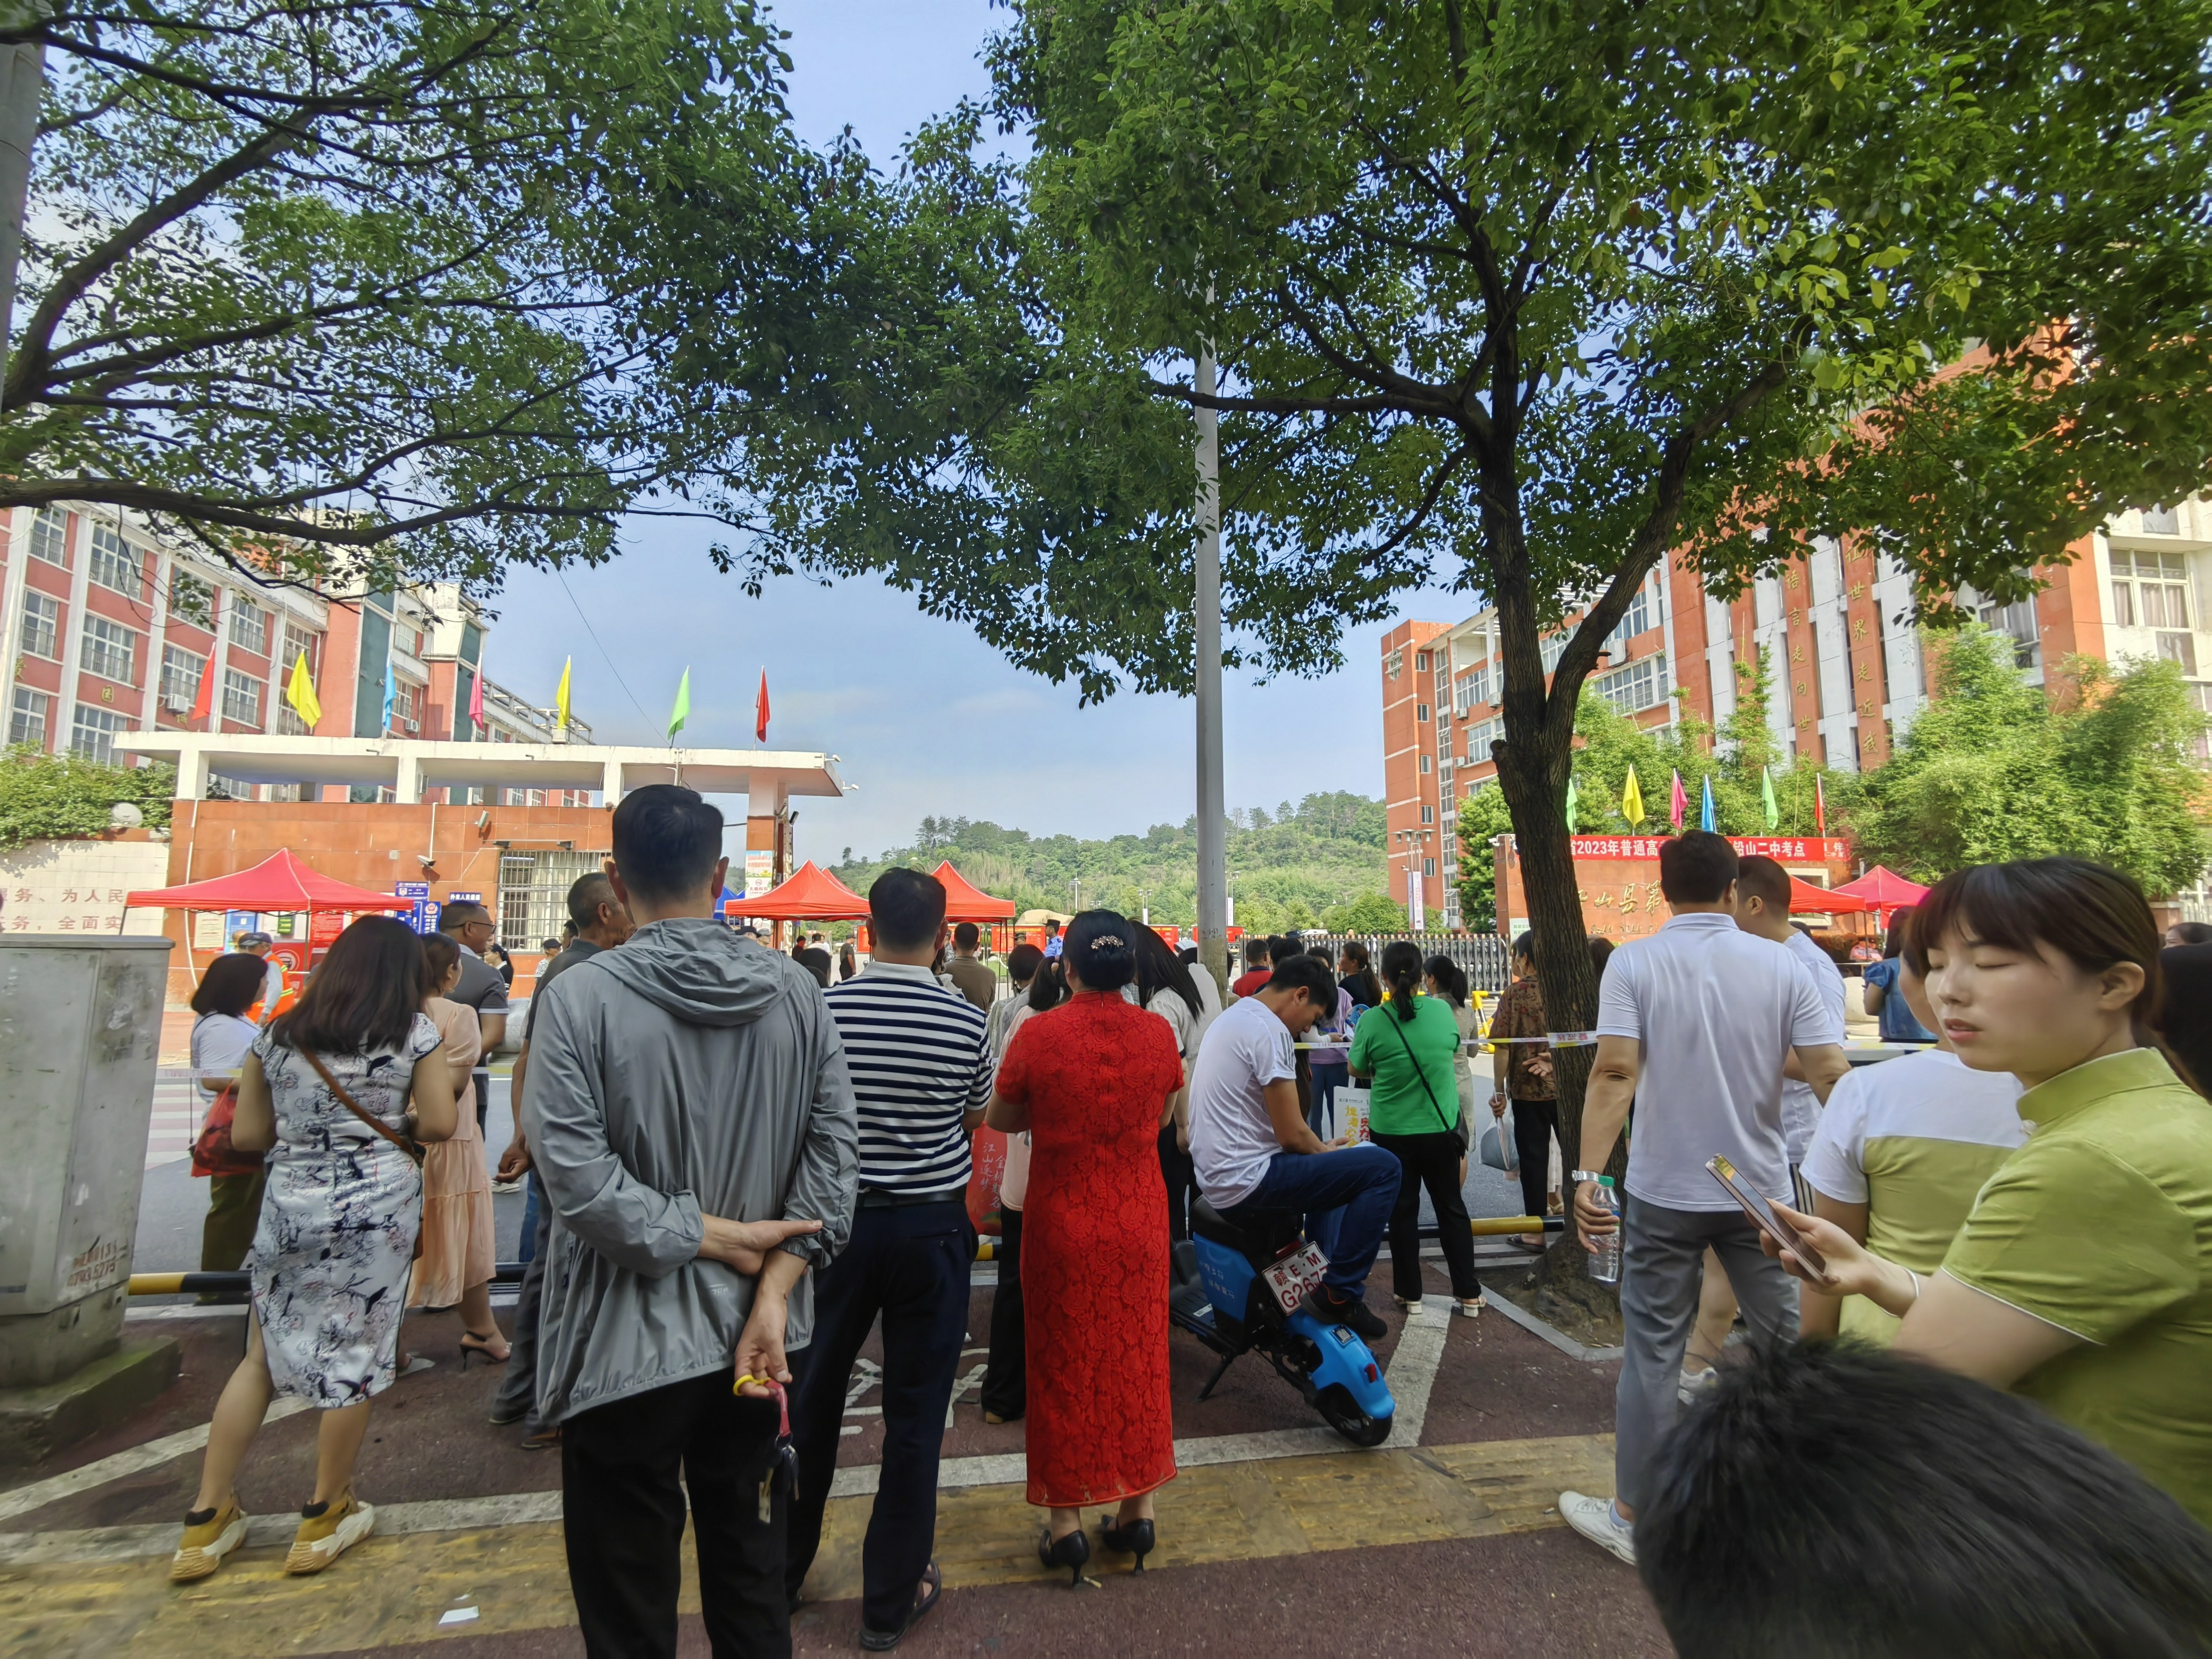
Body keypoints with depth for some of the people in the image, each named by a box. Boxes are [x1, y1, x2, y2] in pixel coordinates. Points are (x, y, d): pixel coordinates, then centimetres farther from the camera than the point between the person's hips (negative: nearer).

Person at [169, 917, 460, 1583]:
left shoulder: (279, 1035, 5)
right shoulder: (414, 1032, -6)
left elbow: (247, 1135, 7)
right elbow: (439, 1124, -8)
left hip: (290, 1205, 4)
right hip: (377, 1205, -3)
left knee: (262, 1355, 19)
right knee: (355, 1358, 8)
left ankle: (207, 1517, 25)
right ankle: (325, 1518, 22)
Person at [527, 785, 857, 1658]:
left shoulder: (579, 996, -16)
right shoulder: (796, 991, -6)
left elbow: (578, 1176, -21)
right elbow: (834, 1148, -9)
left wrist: (713, 1237, -12)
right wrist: (774, 1291, -10)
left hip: (627, 1347, -3)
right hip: (755, 1340, 4)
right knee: (752, 1585, 23)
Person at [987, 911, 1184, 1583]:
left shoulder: (1039, 1034, -16)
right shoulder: (1158, 1032, -8)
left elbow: (999, 1118, -1)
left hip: (1061, 1219, -2)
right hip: (1139, 1218, 2)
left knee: (1064, 1360, 14)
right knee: (1137, 1356, 18)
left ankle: (1066, 1520, 25)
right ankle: (1138, 1509, 30)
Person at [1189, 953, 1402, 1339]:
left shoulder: (1233, 1015, 14)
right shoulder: (1269, 1030, -18)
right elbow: (1292, 1135, -18)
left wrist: (1322, 1149, 16)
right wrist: (1326, 1151, 2)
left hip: (1217, 1178, 10)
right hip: (1246, 1185, -10)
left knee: (1327, 1168, 32)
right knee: (1384, 1168, -12)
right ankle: (1339, 1295, -5)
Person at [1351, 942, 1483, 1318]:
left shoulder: (1374, 1022, -16)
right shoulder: (1442, 1010, -9)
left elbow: (1357, 1070, -2)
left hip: (1392, 1132, -2)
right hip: (1441, 1128, 2)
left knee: (1402, 1210, 13)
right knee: (1452, 1208, 16)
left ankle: (1409, 1294, 22)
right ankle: (1468, 1294, 24)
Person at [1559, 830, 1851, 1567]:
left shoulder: (1633, 963, -11)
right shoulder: (1780, 965, -4)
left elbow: (1614, 1072, -20)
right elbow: (1831, 1075, -7)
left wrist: (1588, 1174, -20)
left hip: (1664, 1192, -2)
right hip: (1761, 1190, 2)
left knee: (1652, 1354, 8)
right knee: (1791, 1343, 19)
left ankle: (1634, 1518, 20)